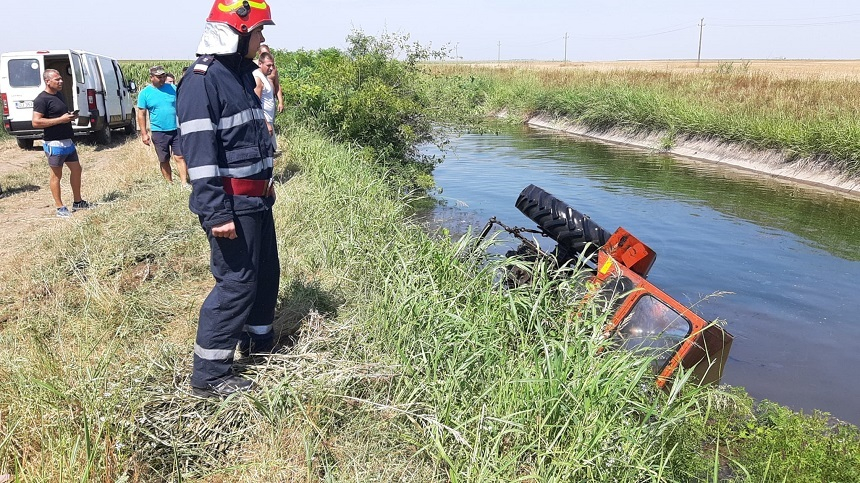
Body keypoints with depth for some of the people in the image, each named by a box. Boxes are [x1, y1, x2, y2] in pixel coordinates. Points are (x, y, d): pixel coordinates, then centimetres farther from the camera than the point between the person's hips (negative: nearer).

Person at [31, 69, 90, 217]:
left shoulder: (59, 94, 13)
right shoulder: (42, 99, -15)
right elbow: (36, 122, -21)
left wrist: (72, 116, 5)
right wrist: (61, 119, -23)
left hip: (67, 141, 9)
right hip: (54, 143, -9)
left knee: (76, 169, 15)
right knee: (56, 175, 1)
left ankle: (77, 202, 28)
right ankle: (60, 208, 9)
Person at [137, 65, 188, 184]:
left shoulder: (173, 88, 4)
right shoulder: (145, 93, -1)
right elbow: (141, 114, 1)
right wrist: (144, 133, -4)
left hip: (176, 130, 1)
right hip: (158, 132, 0)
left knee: (180, 157, -4)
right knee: (164, 161, 9)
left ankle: (184, 184, -4)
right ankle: (170, 184, 19)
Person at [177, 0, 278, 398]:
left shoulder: (241, 74, 14)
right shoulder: (202, 80, -16)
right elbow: (199, 153, -22)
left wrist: (266, 182, 26)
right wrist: (216, 214, -25)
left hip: (256, 199, 10)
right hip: (231, 205, -10)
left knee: (266, 273, 18)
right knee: (236, 282, -5)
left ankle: (259, 340, 37)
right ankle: (209, 375, 6)